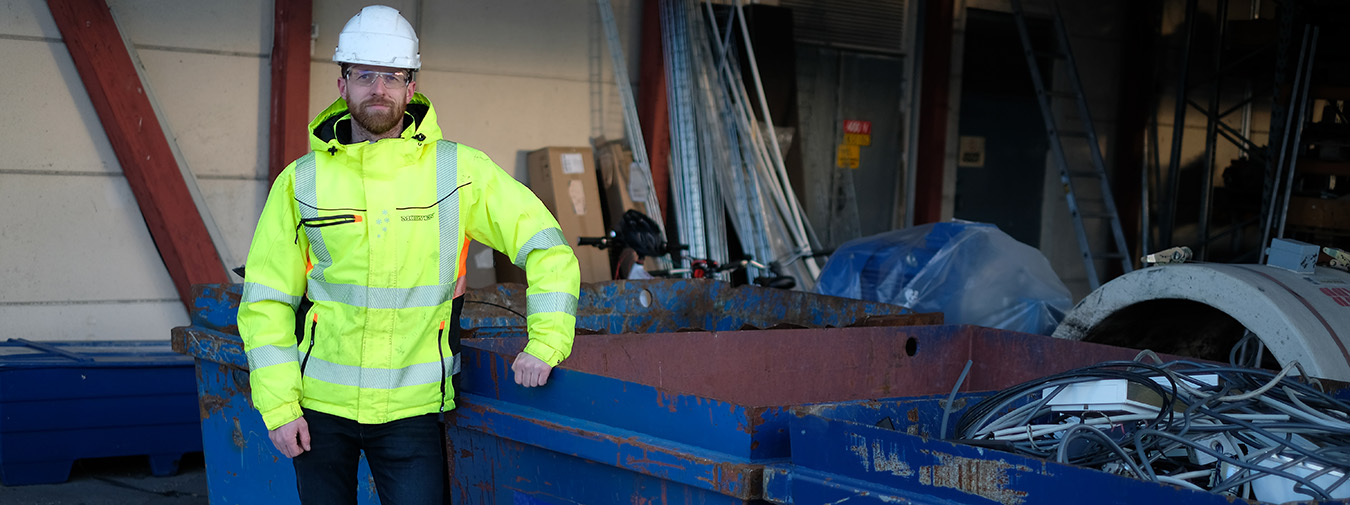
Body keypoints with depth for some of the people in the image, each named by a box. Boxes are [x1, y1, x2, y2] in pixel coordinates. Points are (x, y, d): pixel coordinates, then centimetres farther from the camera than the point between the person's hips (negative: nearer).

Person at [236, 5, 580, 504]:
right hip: (320, 403, 2)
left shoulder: (460, 170, -3)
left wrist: (546, 341, -11)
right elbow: (265, 300, 3)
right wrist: (278, 405, -4)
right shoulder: (302, 181, 0)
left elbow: (547, 248, 0)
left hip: (412, 406, -1)